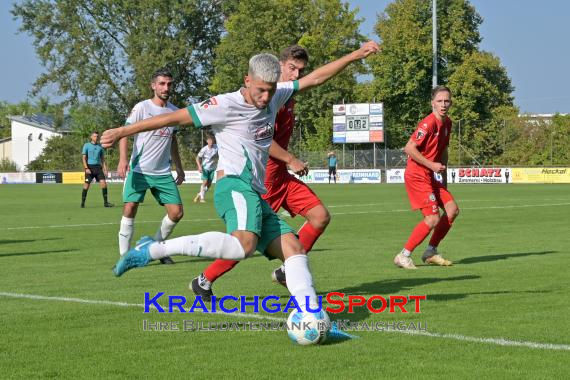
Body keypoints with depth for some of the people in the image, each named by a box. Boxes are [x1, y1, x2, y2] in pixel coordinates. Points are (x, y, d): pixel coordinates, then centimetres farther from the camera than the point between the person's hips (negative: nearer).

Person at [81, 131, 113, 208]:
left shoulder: (100, 146, 13)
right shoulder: (86, 145, 2)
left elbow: (103, 159, 16)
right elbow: (83, 158, -2)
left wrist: (105, 169, 7)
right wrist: (86, 168, -14)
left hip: (98, 167, 3)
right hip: (89, 167, -3)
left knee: (103, 183, -8)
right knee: (86, 185, -5)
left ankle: (105, 202, -5)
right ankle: (82, 203, 4)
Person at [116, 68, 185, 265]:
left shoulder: (174, 111, 10)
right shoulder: (142, 107, -6)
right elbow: (125, 133, -11)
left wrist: (179, 168, 24)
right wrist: (123, 159, -26)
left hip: (163, 173, 5)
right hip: (139, 170, -5)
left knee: (176, 213, -2)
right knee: (129, 210, -13)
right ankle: (124, 256, -4)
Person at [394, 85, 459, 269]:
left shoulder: (447, 123, 9)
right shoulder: (428, 123, -20)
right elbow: (409, 148, -23)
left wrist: (443, 173, 15)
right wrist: (431, 165, -20)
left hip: (432, 176, 9)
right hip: (417, 176, -9)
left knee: (452, 210, 6)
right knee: (433, 219, -14)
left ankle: (431, 252, 17)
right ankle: (403, 256, -4)